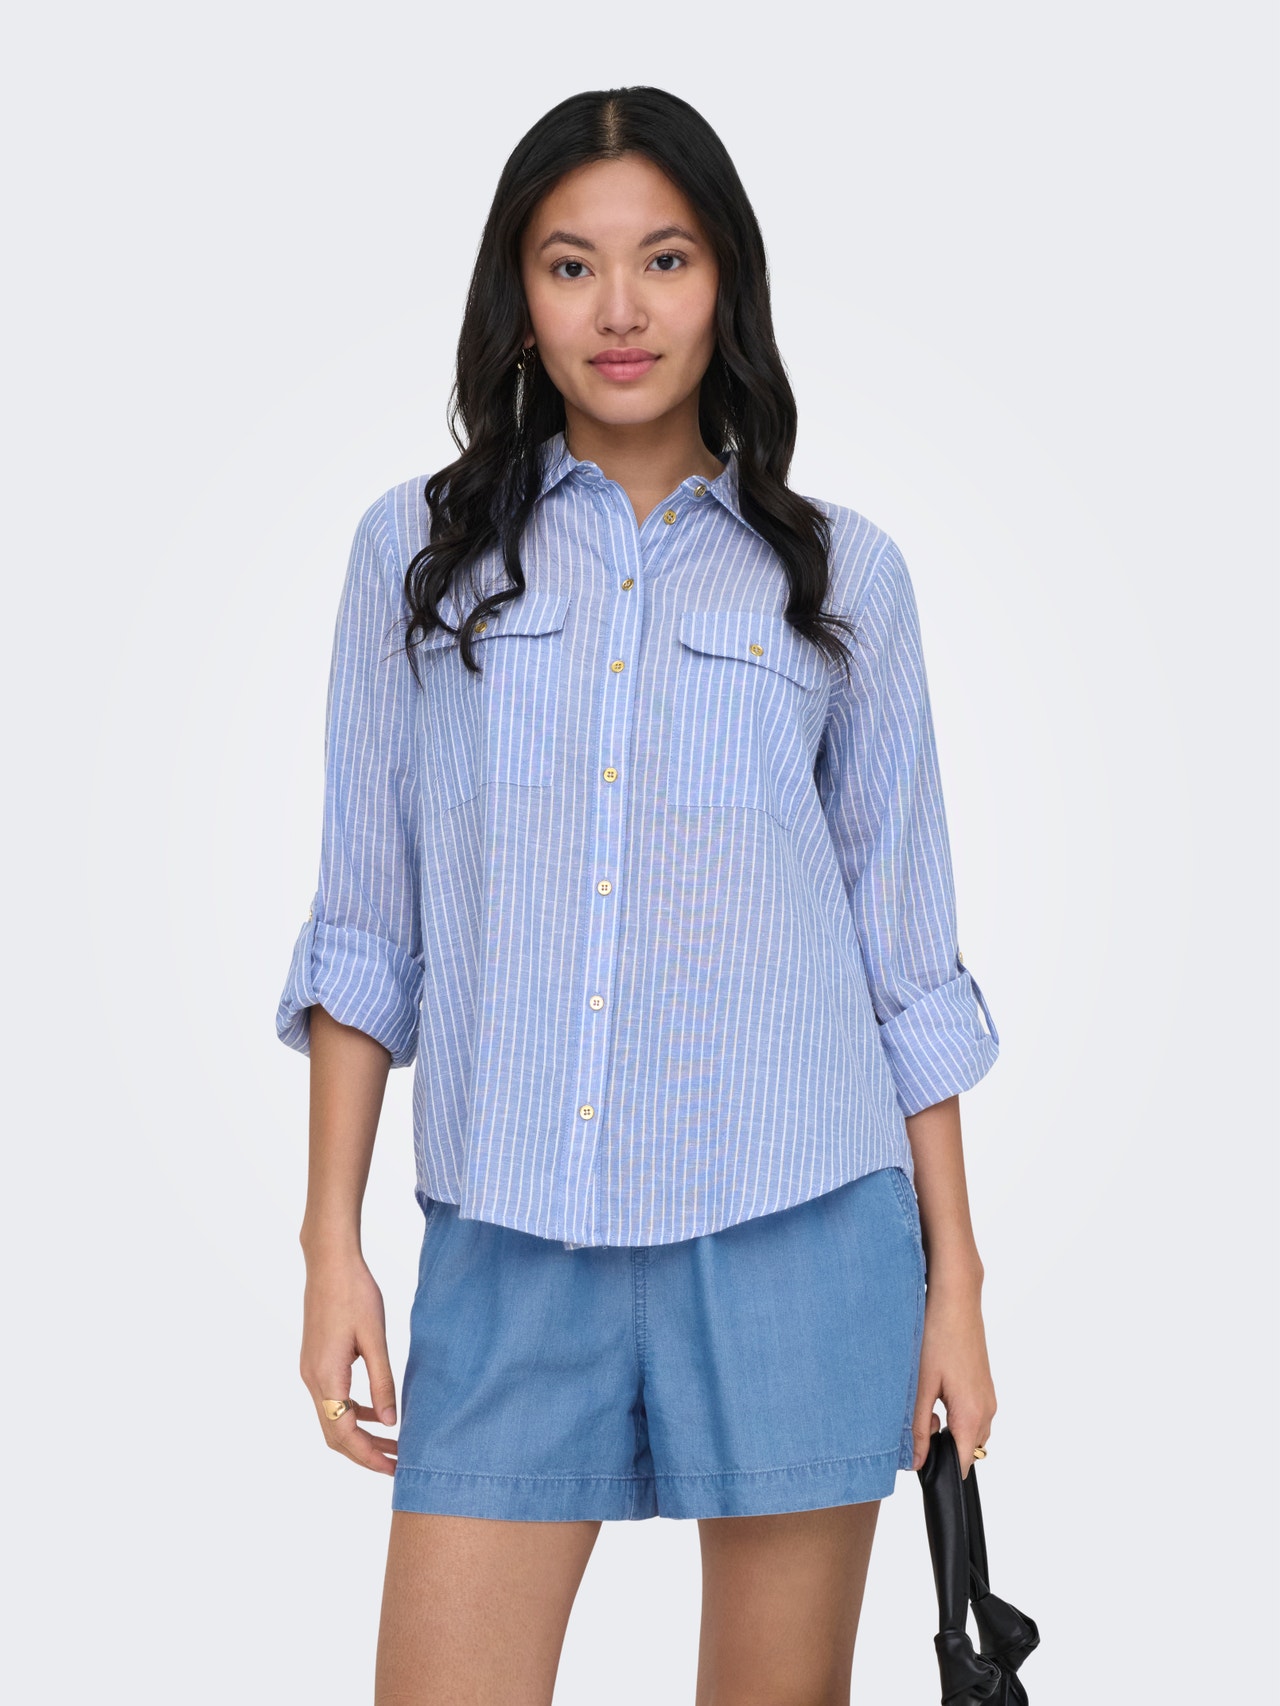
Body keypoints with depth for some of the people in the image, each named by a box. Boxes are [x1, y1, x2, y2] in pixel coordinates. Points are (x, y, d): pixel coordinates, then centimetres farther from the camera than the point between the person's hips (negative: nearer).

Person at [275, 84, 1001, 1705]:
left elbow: (906, 952, 8)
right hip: (510, 1240, 0)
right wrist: (331, 1244, 3)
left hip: (795, 1223, 0)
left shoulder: (838, 572, 6)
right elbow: (362, 928, 8)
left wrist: (953, 1278, 5)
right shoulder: (417, 551, 7)